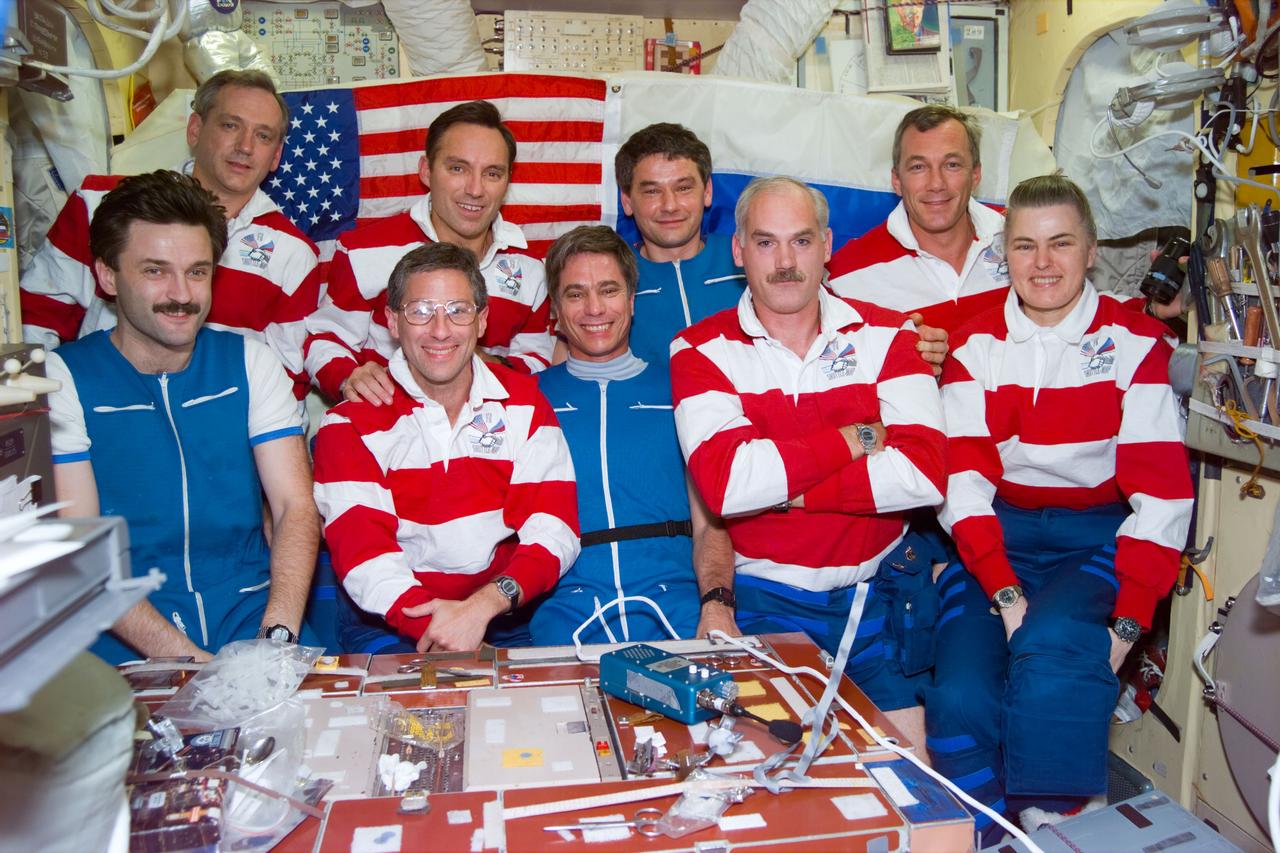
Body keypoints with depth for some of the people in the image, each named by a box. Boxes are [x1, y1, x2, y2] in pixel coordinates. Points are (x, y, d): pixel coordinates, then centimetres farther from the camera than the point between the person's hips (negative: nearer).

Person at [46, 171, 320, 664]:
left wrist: (277, 637, -17)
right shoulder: (62, 379, 1)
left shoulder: (250, 363, 7)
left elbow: (296, 509, 0)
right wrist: (186, 660, -20)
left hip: (253, 625, 2)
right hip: (126, 654, -1)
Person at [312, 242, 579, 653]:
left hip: (507, 618, 1)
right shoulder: (352, 423, -2)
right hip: (393, 625, -1)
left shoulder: (525, 403, 4)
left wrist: (485, 604, -23)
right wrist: (438, 630, -31)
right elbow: (361, 553, -14)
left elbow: (555, 532, -5)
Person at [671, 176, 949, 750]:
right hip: (766, 597, -1)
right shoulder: (701, 351, -5)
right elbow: (723, 485, -22)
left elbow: (924, 474, -14)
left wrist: (782, 490, -16)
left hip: (880, 588, 2)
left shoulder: (885, 336, 1)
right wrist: (858, 438, -15)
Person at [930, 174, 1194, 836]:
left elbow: (1161, 489, -6)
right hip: (998, 537, 2)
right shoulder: (974, 346, 5)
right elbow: (963, 480, -6)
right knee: (959, 696, -20)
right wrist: (1004, 594, -19)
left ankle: (1053, 825, -12)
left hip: (1100, 538, -1)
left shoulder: (1134, 342, 0)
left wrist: (1128, 621, -15)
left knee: (1052, 644, -32)